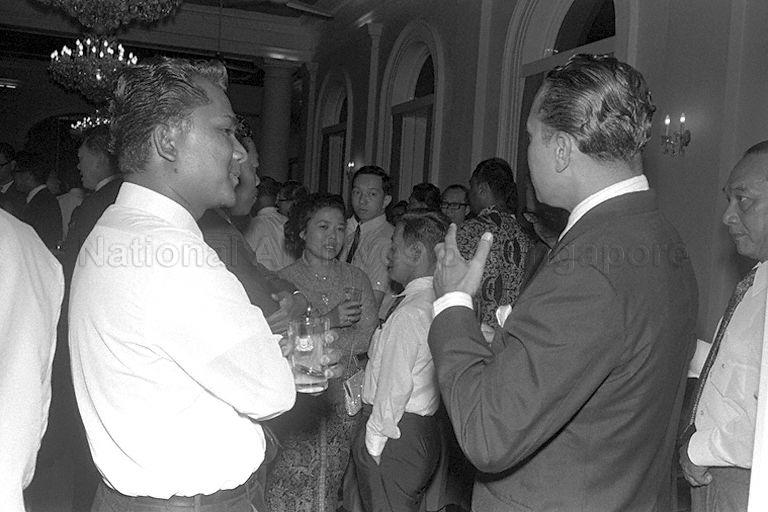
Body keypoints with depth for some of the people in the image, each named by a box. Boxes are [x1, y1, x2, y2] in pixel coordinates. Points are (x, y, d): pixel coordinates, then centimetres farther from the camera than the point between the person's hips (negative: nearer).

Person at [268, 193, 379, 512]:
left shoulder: (356, 279, 8)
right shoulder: (285, 280, -1)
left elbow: (367, 339, -2)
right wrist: (329, 321, -19)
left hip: (343, 400, 2)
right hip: (299, 399, -2)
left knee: (331, 484, 6)